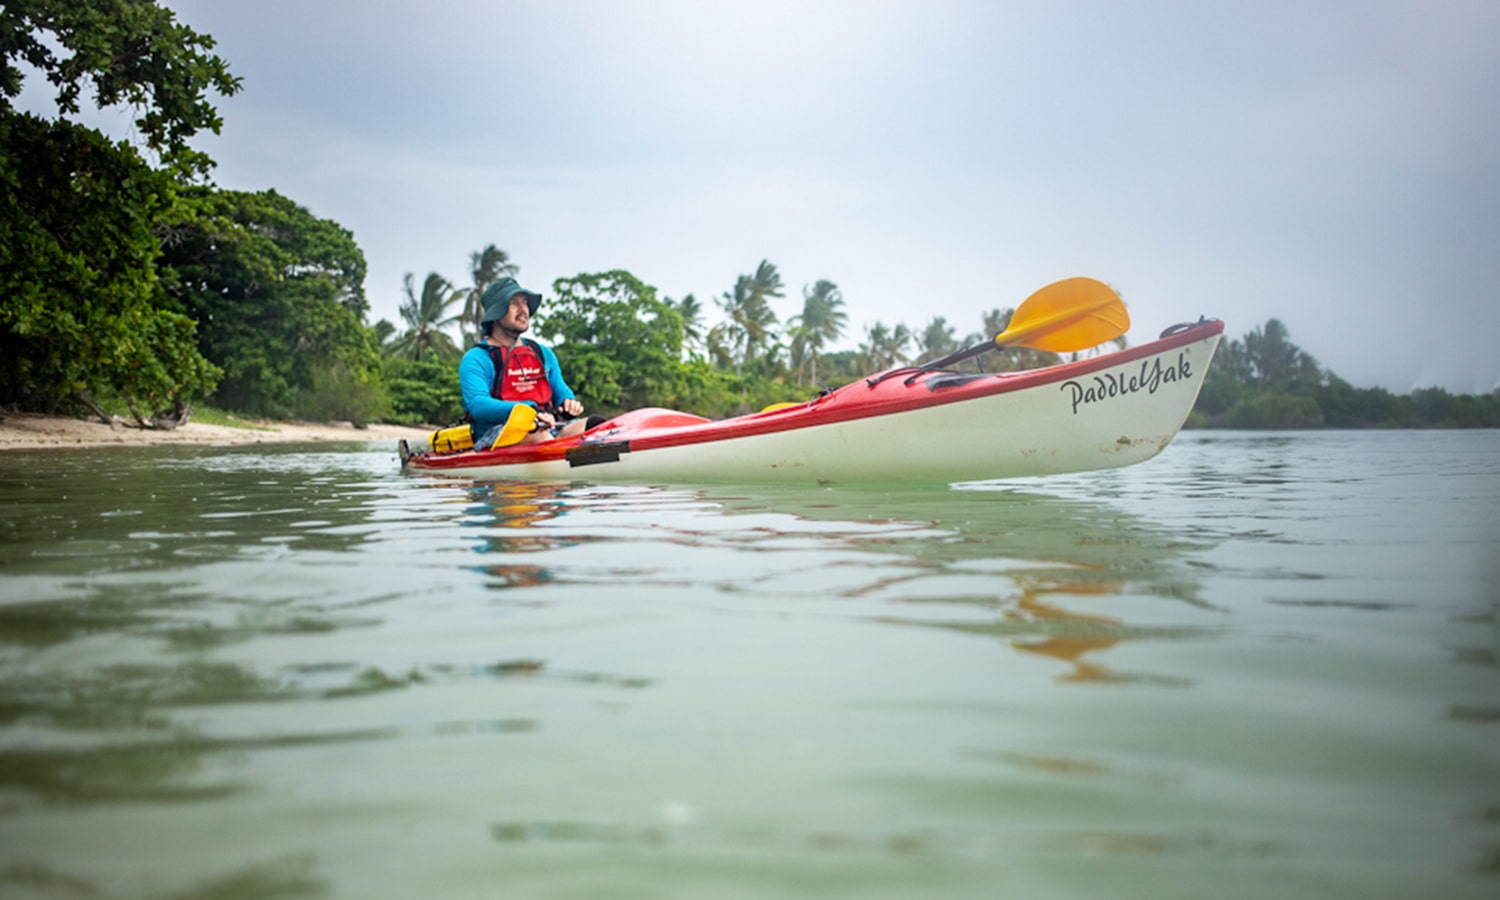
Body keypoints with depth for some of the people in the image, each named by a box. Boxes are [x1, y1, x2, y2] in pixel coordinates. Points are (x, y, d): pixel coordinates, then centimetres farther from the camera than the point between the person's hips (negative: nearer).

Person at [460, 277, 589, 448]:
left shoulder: (544, 353, 25)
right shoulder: (476, 358, 4)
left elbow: (561, 392, 30)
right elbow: (477, 406, -12)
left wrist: (568, 402, 2)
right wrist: (527, 409, -27)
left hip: (547, 428, 5)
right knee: (540, 437, -40)